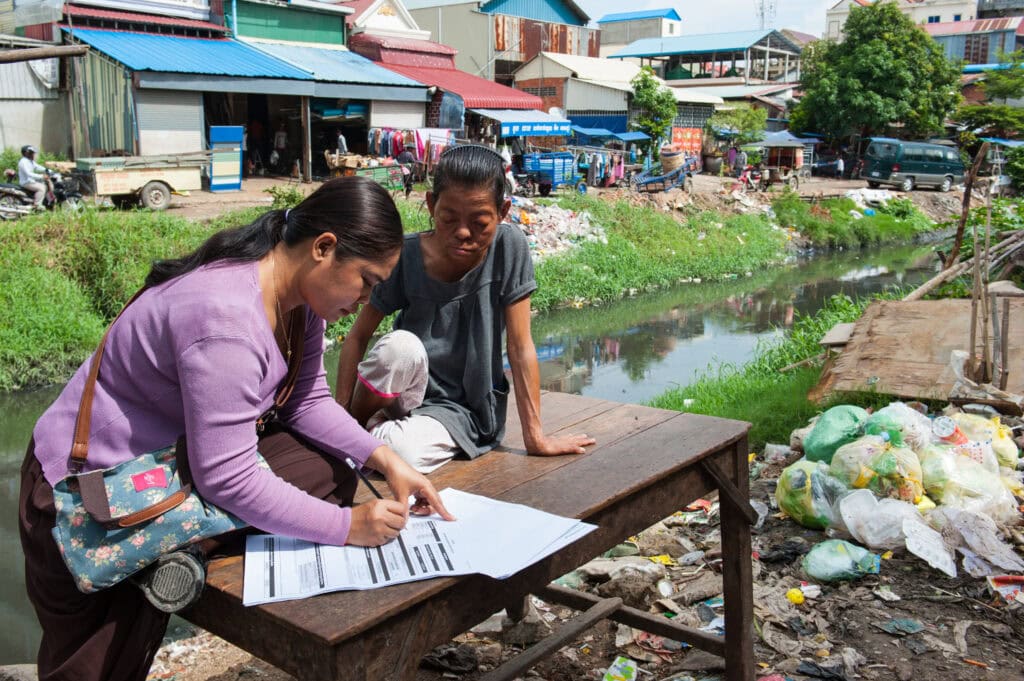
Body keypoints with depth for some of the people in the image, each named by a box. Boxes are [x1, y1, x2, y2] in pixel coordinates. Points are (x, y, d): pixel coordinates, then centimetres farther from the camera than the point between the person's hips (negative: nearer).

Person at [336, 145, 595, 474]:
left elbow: (520, 347, -11)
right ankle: (359, 424, -4)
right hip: (401, 393, 2)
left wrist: (535, 436, -8)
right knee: (401, 345, -33)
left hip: (463, 408, -1)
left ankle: (381, 432, 2)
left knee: (404, 451, -34)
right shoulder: (407, 256, -12)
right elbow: (358, 337, -5)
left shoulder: (509, 247, -14)